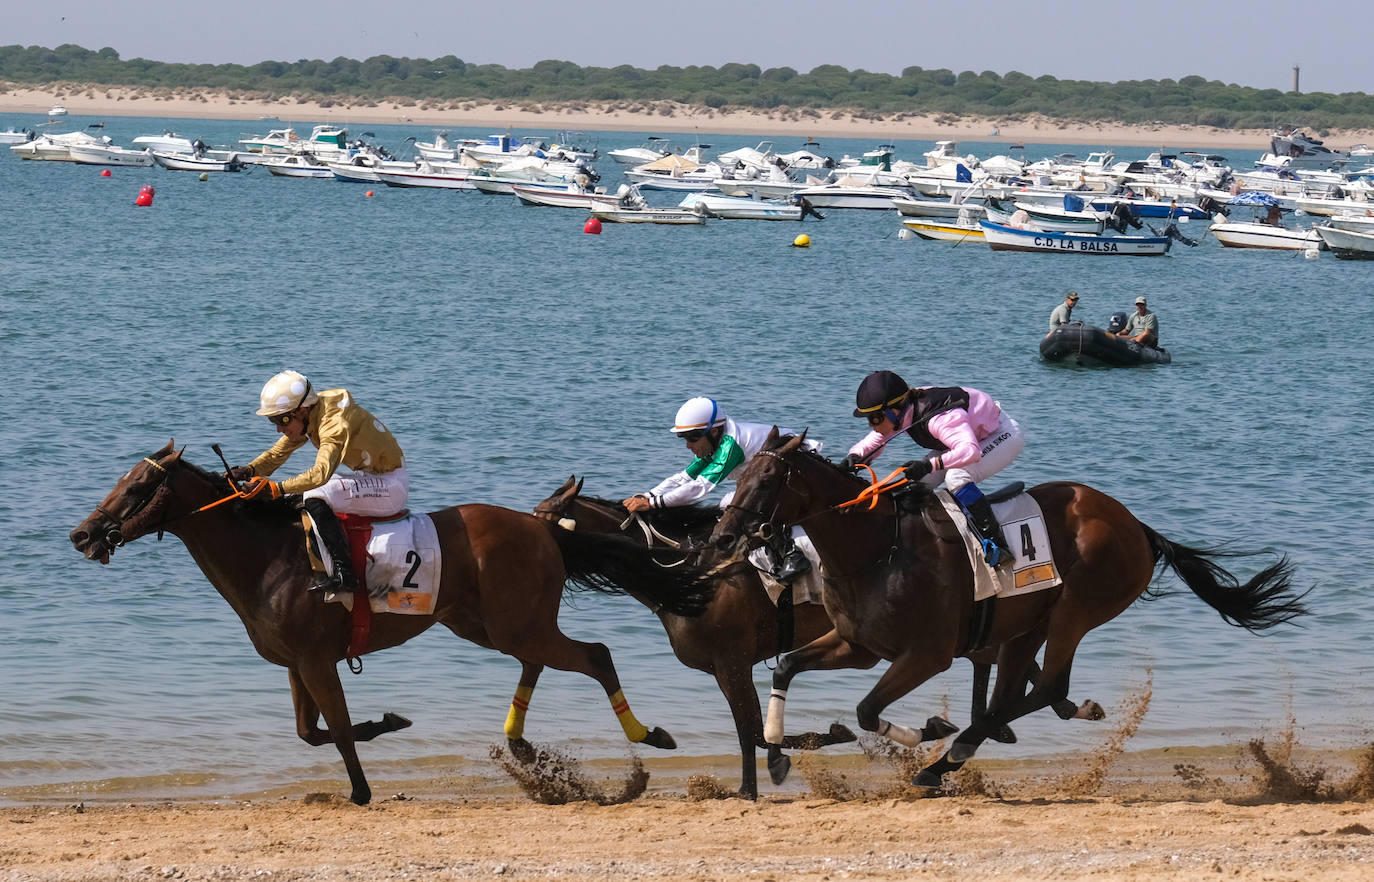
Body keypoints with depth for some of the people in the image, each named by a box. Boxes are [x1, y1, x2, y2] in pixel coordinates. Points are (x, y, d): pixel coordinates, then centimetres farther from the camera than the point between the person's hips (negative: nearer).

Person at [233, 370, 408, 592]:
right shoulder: (307, 417, 0)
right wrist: (249, 471, -14)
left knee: (315, 498, -26)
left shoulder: (335, 423, -28)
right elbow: (277, 454, 5)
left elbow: (321, 472, -42)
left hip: (391, 484, -10)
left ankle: (343, 571, -27)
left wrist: (278, 488, -46)